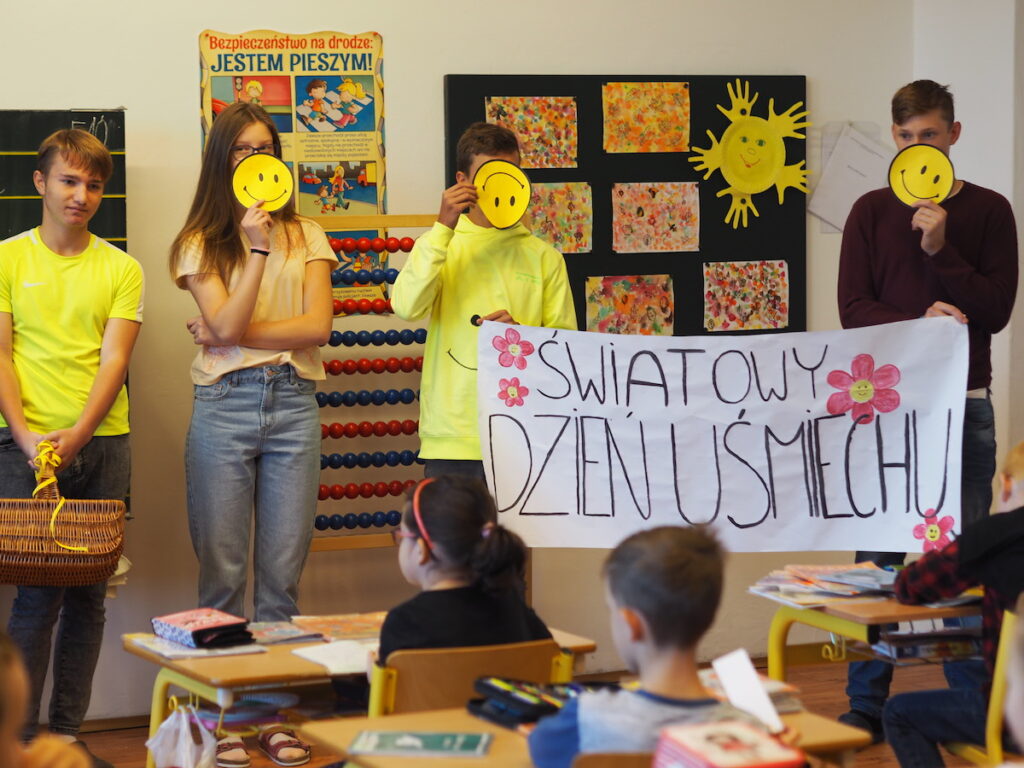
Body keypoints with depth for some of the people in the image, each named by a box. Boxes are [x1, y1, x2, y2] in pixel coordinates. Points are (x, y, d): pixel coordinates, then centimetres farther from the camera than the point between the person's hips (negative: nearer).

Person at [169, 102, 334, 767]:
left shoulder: (306, 237, 10)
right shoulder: (200, 242, 5)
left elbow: (317, 326, -2)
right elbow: (228, 324, -8)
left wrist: (231, 334, -7)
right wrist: (256, 248, -16)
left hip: (293, 406, 2)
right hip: (224, 407, -1)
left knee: (283, 573, 4)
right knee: (223, 570, 0)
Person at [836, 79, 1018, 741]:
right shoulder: (872, 212, 7)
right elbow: (854, 308, 0)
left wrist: (941, 250, -12)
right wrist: (920, 322, -17)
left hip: (963, 403, -1)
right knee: (879, 552, 1)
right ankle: (867, 705, 7)